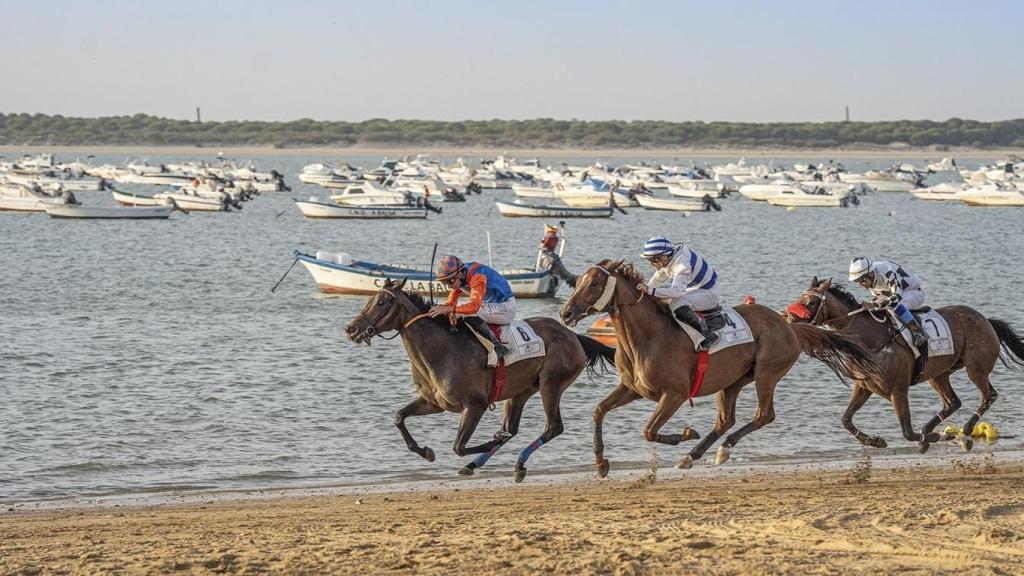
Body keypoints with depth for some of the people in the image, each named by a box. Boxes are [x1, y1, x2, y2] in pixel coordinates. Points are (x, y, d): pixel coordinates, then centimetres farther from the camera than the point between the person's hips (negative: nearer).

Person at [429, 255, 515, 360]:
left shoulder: (477, 277, -30)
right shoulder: (457, 279, -3)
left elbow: (474, 305, -42)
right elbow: (451, 302, 3)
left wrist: (449, 309, -51)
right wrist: (439, 309, -18)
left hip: (506, 307, -9)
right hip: (490, 305, 9)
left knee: (469, 314, -32)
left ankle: (497, 346, -26)